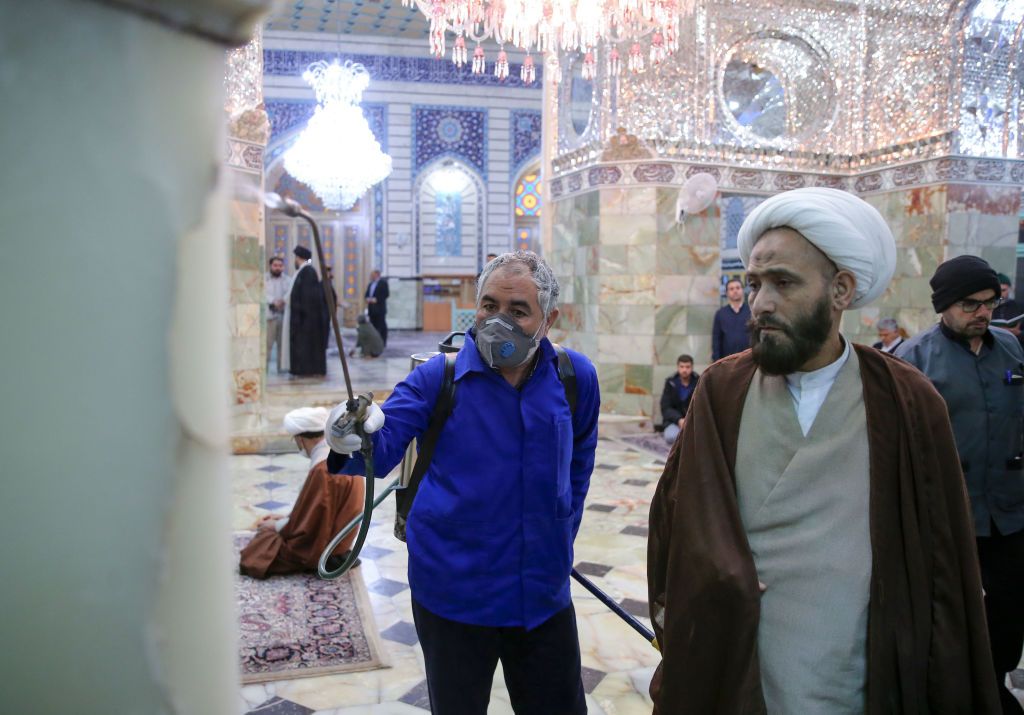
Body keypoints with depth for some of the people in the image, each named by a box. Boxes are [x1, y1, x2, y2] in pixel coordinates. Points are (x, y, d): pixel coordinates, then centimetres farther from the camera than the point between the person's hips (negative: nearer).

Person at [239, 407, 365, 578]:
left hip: (322, 545, -9)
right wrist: (287, 517, 14)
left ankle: (322, 562, -5)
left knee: (254, 554, -5)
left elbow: (308, 524, -20)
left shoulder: (323, 470, -27)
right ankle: (333, 557, 9)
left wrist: (276, 526, -4)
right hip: (335, 537, 10)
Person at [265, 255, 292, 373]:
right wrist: (273, 301, -23)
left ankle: (282, 368, 11)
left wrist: (283, 300, -18)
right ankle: (264, 368, -6)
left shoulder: (288, 280, 17)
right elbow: (263, 294, -7)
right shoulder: (264, 279, 8)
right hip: (269, 315, -3)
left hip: (284, 315, 3)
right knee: (267, 344, -8)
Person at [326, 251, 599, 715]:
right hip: (454, 593, -2)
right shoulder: (437, 377, -12)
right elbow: (383, 448, -19)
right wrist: (356, 441, -41)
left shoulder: (576, 377, -3)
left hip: (545, 592, 3)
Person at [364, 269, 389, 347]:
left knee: (382, 326, -4)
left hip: (379, 308, -7)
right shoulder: (370, 284, 20)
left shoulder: (383, 282, -4)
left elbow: (386, 294, -11)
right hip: (371, 309, 7)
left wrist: (376, 299, -16)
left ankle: (382, 343, -2)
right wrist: (367, 299, 0)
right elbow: (367, 294, 22)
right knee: (373, 326, 7)